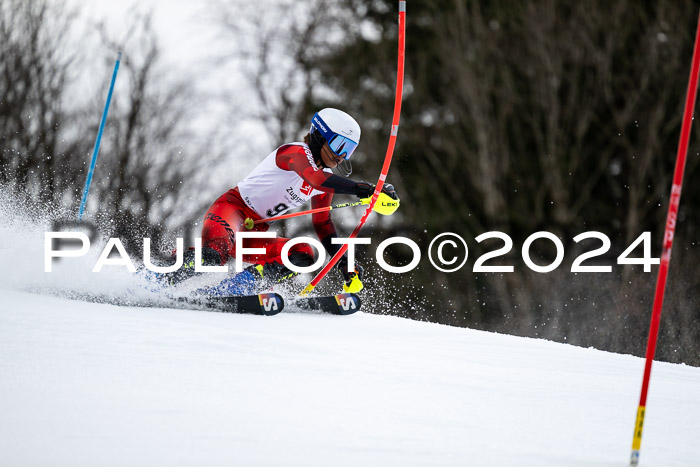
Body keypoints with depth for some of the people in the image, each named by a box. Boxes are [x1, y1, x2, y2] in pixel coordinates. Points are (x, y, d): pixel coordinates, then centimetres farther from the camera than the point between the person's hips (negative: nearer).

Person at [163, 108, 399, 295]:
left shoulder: (325, 181, 12)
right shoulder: (296, 152, -15)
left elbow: (323, 224, 21)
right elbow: (317, 178, -36)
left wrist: (345, 265, 10)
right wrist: (365, 189, -42)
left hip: (254, 231, 9)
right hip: (232, 207, -9)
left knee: (303, 254, -16)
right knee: (214, 256, -39)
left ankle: (234, 290, -25)